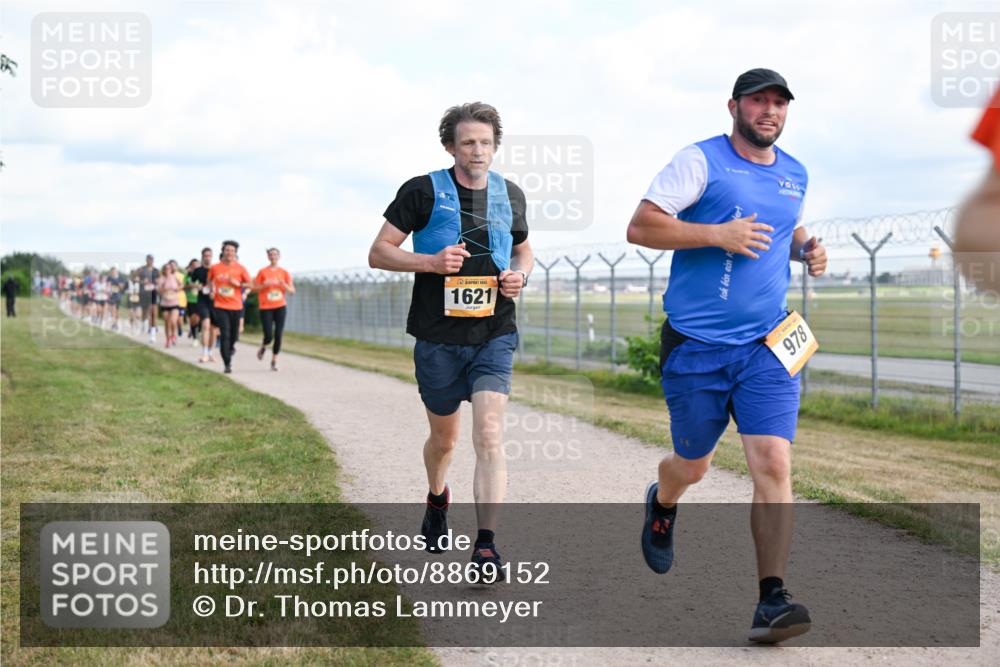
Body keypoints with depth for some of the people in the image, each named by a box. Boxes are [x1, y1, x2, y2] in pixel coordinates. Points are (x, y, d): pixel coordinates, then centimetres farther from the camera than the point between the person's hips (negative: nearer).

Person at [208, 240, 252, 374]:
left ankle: (230, 348, 44)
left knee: (234, 335, 8)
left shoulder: (240, 268, 0)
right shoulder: (215, 268, 2)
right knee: (225, 334, -10)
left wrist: (239, 284, -13)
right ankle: (227, 364, -7)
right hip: (220, 306, -1)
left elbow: (250, 284, 3)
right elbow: (210, 281, 20)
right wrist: (212, 290, 3)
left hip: (236, 306, 1)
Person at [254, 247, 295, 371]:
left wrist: (284, 285, -17)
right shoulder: (262, 272, 0)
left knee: (278, 335, -4)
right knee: (268, 336, -9)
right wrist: (265, 285, -15)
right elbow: (255, 288, 3)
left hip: (280, 306, 2)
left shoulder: (284, 273, 4)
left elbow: (292, 291, 3)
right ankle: (263, 348, 27)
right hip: (266, 307, -2)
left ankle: (274, 361, 9)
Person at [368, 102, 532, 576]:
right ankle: (437, 500, 47)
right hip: (438, 337, -1)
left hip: (493, 336, 1)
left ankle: (486, 546, -18)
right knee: (444, 438, 15)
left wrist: (520, 275, 1)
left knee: (489, 435, -16)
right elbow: (378, 253, -3)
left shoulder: (510, 195, 8)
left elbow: (523, 251, 24)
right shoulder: (423, 191, -4)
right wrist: (431, 262, -19)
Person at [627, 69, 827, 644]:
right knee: (693, 465, 11)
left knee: (774, 465, -12)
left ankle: (772, 600, -10)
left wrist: (808, 249, 10)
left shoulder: (795, 175, 13)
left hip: (768, 347, 3)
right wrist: (717, 234, -20)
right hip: (696, 347, -3)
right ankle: (662, 506, 48)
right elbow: (640, 227, -11)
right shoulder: (701, 161, -5)